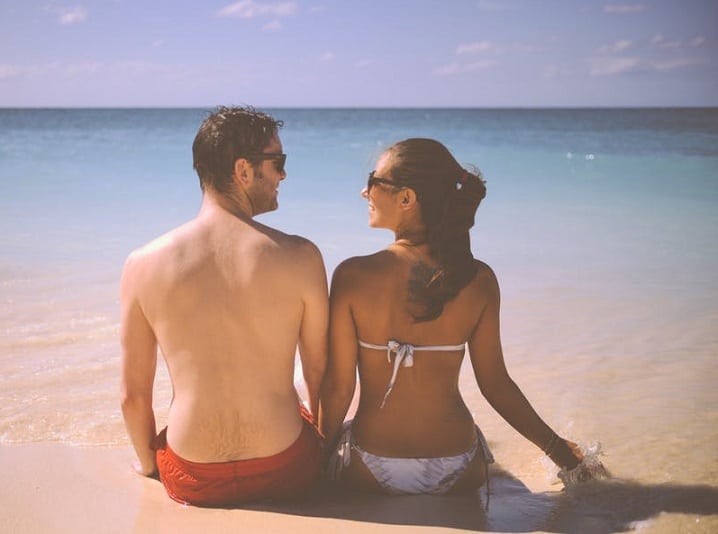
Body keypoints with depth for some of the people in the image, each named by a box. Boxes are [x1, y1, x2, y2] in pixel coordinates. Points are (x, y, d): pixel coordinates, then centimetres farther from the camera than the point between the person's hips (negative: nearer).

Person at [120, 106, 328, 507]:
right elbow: (320, 375, -3)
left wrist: (148, 462, 18)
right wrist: (323, 440, 17)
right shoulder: (300, 257, -15)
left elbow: (134, 395, -3)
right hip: (284, 470, -1)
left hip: (193, 484, 1)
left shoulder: (143, 265, -11)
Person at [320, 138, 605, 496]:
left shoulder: (353, 276, -16)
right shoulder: (479, 280, -9)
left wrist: (325, 447, 9)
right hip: (457, 477, 2)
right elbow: (495, 383, -2)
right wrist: (555, 446, 13)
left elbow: (338, 386, -10)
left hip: (371, 474, -2)